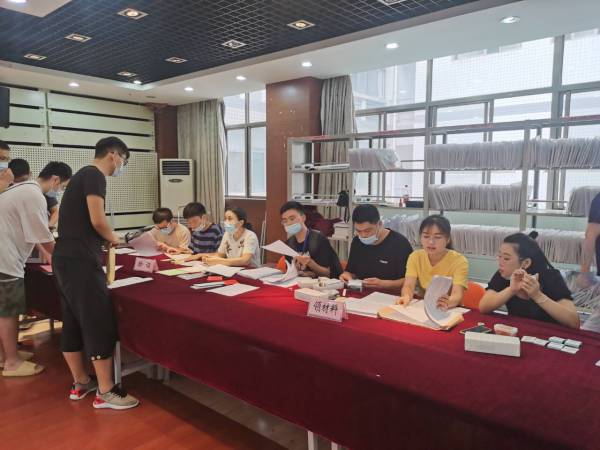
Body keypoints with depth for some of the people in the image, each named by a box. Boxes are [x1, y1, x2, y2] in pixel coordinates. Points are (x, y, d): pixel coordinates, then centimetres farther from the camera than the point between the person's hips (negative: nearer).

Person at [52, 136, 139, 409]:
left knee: (73, 323, 15)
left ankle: (80, 383, 26)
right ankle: (105, 392, 4)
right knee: (100, 325, -4)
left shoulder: (82, 175, 20)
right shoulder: (95, 175, -10)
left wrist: (105, 239, 15)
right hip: (80, 262, -10)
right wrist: (114, 239, -1)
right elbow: (97, 221, -19)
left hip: (65, 259, 10)